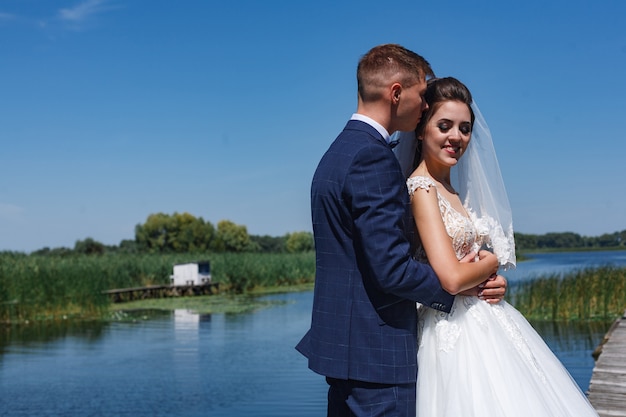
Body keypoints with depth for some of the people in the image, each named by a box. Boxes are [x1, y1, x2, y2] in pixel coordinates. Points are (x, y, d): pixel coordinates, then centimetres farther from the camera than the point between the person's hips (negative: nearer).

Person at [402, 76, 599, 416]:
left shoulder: (457, 191, 12)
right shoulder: (422, 188, -14)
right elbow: (452, 278, -23)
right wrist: (490, 266, -4)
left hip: (486, 321, 9)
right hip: (458, 330, -9)